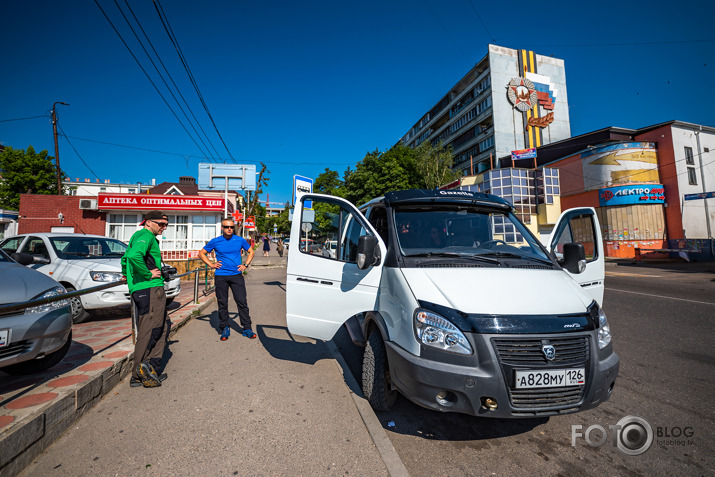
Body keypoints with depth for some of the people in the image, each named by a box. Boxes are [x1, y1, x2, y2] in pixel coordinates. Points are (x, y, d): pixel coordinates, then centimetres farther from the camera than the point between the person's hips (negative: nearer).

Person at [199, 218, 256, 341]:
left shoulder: (240, 240, 4)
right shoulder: (215, 242, 3)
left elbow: (251, 252, 16)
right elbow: (201, 253, 14)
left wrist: (245, 265, 4)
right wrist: (211, 265, 2)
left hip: (237, 275, 0)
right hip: (221, 276, 0)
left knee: (242, 301, -2)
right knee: (222, 303, 6)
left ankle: (247, 328, 7)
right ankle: (225, 328, 20)